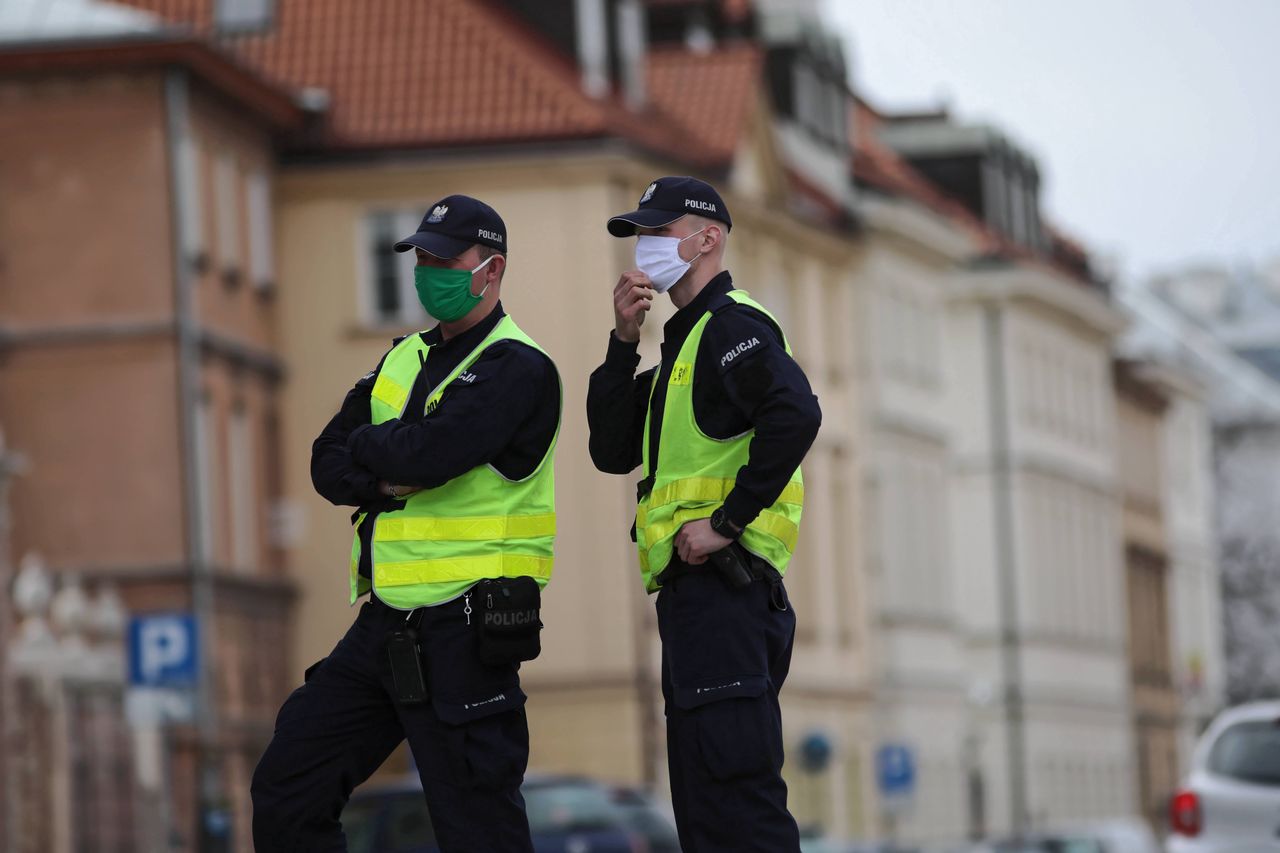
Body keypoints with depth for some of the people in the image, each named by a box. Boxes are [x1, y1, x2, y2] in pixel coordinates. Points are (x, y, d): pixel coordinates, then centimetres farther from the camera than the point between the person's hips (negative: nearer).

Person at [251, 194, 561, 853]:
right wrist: (385, 480, -11)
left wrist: (369, 444, -2)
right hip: (385, 623, 9)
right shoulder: (405, 360, 17)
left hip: (460, 632, -9)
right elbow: (329, 465, 10)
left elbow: (428, 452, -23)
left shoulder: (518, 369, -10)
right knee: (286, 789, 11)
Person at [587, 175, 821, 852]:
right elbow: (613, 452, 18)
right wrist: (624, 342, 8)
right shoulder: (683, 340, 23)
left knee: (733, 790, -15)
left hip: (721, 586, -11)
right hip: (693, 593, 11)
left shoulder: (731, 325, -8)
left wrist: (727, 521, -23)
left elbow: (795, 413, -26)